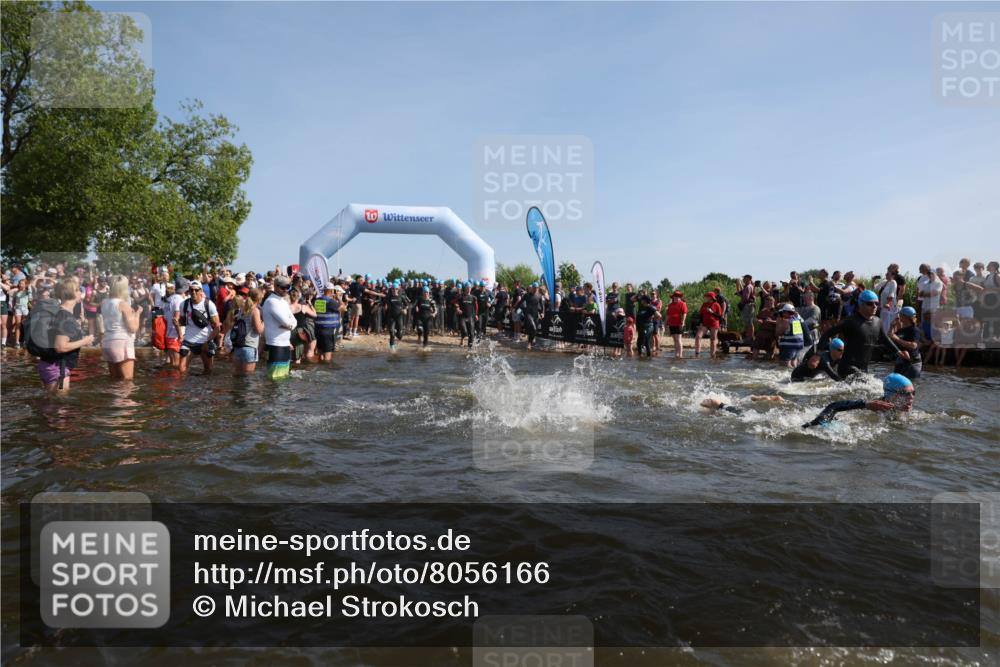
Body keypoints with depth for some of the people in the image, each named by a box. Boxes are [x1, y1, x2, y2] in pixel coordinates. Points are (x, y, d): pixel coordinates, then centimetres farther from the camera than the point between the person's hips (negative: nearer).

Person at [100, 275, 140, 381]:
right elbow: (133, 328, -13)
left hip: (107, 342, 8)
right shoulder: (124, 304, -11)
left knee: (115, 380, 15)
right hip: (122, 343, -8)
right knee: (127, 381, -6)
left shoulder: (104, 303, 9)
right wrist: (137, 313, 1)